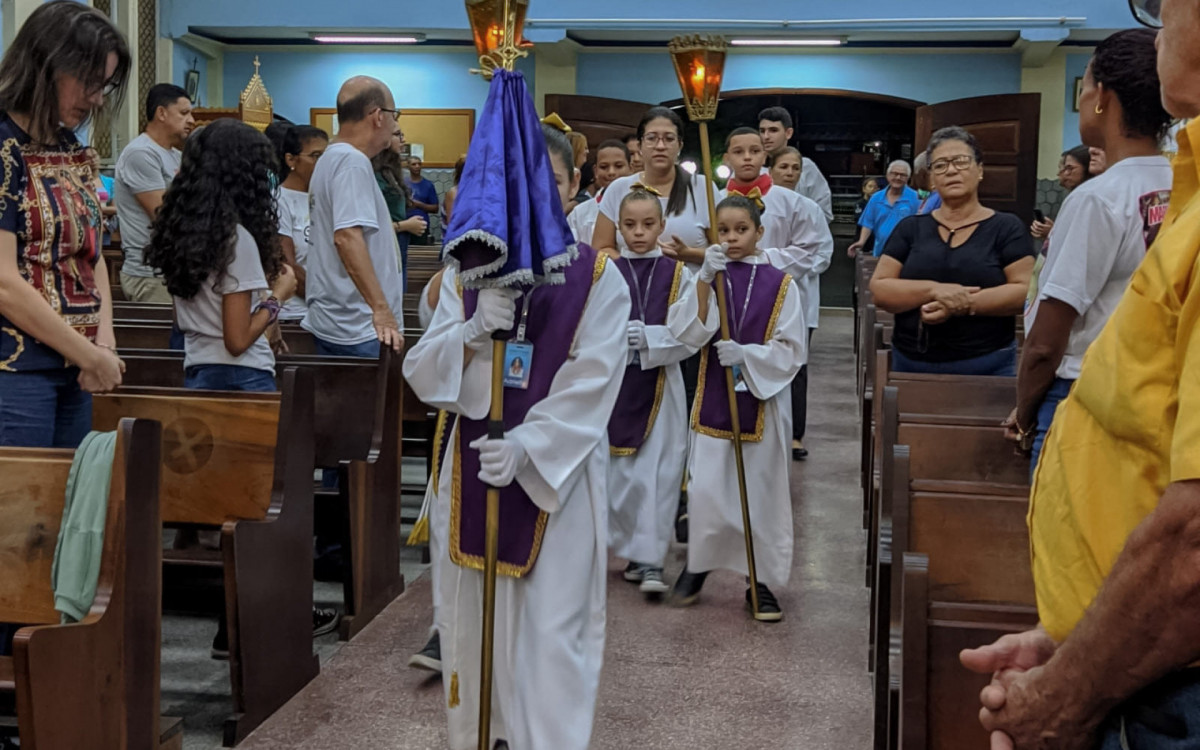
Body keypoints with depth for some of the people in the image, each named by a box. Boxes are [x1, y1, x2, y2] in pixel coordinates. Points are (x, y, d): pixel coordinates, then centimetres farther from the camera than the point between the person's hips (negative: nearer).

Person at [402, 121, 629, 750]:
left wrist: (527, 446, -22)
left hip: (559, 474, -3)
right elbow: (421, 375, -1)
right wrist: (473, 331, -19)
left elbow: (591, 385, -9)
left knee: (551, 628, -3)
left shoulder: (597, 276, -2)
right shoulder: (467, 271, 5)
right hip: (473, 469, 3)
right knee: (471, 621, 10)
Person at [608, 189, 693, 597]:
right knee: (621, 473, 6)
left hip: (661, 385, -1)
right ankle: (635, 552, 23)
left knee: (658, 472, -4)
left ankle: (651, 560, 1)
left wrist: (651, 339, -16)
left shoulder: (677, 274, 2)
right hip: (616, 385, 1)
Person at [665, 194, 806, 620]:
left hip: (763, 401, -1)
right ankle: (698, 565, 24)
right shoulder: (706, 278, 3)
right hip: (713, 398, 1)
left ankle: (762, 581, 19)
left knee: (762, 492, 6)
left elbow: (791, 350, -4)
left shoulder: (780, 285, -1)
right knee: (705, 489, -1)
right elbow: (685, 332, -11)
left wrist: (746, 354, -18)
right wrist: (705, 280, -19)